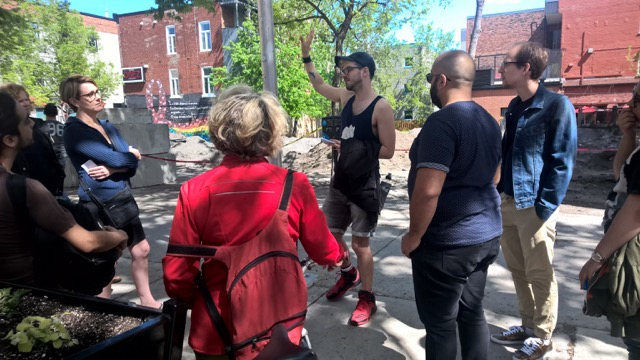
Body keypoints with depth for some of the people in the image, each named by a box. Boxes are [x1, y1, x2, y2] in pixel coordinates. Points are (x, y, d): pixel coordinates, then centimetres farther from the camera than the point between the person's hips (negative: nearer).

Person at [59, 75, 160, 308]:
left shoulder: (108, 127, 10)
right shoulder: (74, 131, -13)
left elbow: (132, 163, 2)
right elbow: (116, 159, -23)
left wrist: (112, 170, -17)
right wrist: (132, 155, -3)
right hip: (98, 204, -7)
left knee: (141, 250, 14)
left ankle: (146, 301, 30)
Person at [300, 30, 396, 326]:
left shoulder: (381, 107, -14)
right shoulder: (345, 98, 6)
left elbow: (388, 150, -14)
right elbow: (318, 85, 23)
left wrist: (355, 148, -16)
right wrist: (306, 56, 19)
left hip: (364, 185, -7)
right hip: (340, 180, 7)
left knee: (360, 242, 0)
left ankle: (367, 299, 17)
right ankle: (348, 273, 41)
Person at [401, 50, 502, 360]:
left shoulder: (442, 122, -20)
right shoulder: (489, 121, 10)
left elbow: (428, 190, -26)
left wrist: (414, 235, -13)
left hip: (448, 243, -9)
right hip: (487, 235, 9)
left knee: (440, 324, 7)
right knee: (472, 313, 20)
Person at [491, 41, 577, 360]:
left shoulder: (557, 105, -11)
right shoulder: (514, 106, 10)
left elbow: (563, 161, -13)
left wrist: (546, 206, -17)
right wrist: (499, 191, 11)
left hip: (534, 205, -7)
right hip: (509, 201, 7)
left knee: (539, 274, 7)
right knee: (517, 270, 16)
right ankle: (528, 326, 32)